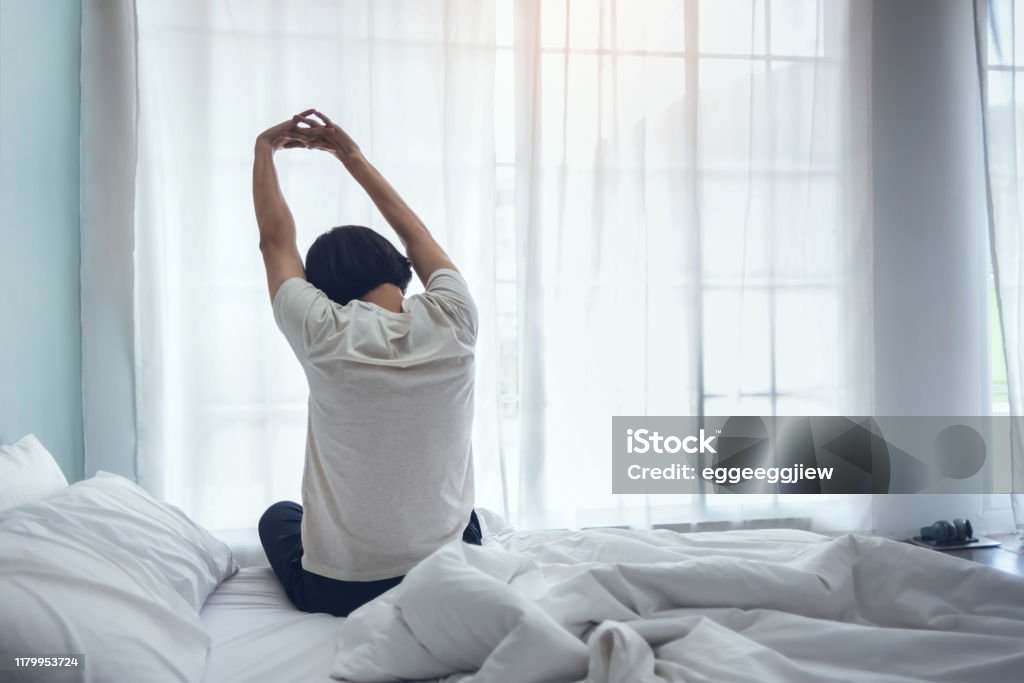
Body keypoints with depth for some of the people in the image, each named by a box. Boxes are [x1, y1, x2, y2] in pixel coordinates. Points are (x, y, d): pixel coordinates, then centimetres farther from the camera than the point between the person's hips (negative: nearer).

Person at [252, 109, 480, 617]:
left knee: (278, 515, 31)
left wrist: (265, 149, 17)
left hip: (337, 591, -1)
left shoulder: (324, 335, -14)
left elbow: (276, 240, 5)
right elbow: (414, 232, 9)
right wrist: (351, 155, 18)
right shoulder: (450, 322, -10)